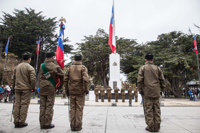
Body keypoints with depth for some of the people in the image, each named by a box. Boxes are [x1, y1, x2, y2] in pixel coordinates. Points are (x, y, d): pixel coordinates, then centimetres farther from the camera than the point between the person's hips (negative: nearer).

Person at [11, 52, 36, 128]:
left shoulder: (17, 67, 11)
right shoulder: (30, 68, -9)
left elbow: (13, 78, 15)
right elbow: (33, 79, -16)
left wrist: (13, 87, 22)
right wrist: (33, 88, -2)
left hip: (17, 88, 6)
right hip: (26, 89, -6)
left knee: (17, 104, 9)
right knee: (24, 105, 0)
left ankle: (16, 122, 16)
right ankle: (21, 122, 6)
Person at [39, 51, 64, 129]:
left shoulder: (42, 65, 9)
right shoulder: (54, 65, -7)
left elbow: (42, 76, 7)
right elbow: (61, 74, -9)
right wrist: (61, 83, 2)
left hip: (42, 88, 5)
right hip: (51, 88, -4)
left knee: (42, 106, 10)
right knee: (49, 106, 3)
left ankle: (42, 124, 17)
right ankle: (47, 124, 8)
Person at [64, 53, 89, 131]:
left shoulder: (69, 68, 7)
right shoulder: (83, 68, -5)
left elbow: (65, 80, 4)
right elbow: (85, 79, -18)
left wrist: (66, 90, 12)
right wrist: (86, 89, -6)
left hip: (72, 91, 4)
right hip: (80, 91, -3)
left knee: (72, 108, 11)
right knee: (79, 108, 5)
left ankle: (72, 126, 18)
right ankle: (78, 126, 12)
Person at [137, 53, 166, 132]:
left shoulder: (143, 68, 0)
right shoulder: (157, 68, 8)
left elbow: (139, 80, -7)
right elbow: (162, 80, 9)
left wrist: (140, 90, -2)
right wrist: (163, 88, 19)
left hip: (147, 92, -3)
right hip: (156, 92, 3)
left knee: (148, 109, 2)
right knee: (156, 109, 9)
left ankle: (150, 127, 5)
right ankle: (157, 127, 15)